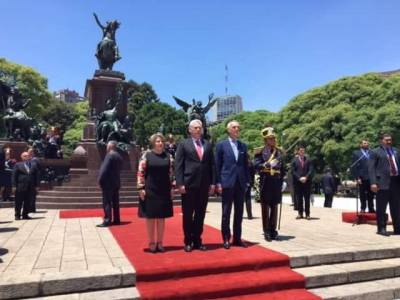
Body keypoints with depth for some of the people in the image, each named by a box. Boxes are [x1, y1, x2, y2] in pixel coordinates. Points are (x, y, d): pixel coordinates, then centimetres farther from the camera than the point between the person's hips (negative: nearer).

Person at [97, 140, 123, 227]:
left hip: (108, 183, -9)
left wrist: (100, 180, -12)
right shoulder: (118, 156, 13)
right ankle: (116, 220, 17)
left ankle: (107, 221, -3)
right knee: (115, 202, 12)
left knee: (107, 202, -4)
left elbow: (104, 169, -19)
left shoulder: (109, 155, -14)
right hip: (116, 182, 9)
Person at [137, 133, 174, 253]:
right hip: (149, 191, -2)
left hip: (164, 191, 3)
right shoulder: (146, 155, -2)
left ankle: (160, 242, 20)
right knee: (150, 217, 6)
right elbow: (141, 172, -4)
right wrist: (141, 188, -9)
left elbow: (171, 173, 9)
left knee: (161, 217, 9)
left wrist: (172, 188, 4)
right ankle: (152, 243, 18)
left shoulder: (168, 156, 6)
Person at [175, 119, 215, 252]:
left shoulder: (208, 145, 12)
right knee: (187, 215, 5)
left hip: (204, 185, 3)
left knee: (200, 215, 9)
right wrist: (180, 184, -11)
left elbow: (212, 165, 11)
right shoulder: (183, 144, 2)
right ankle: (188, 242, 17)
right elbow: (178, 165, -3)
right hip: (189, 185, -3)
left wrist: (213, 182, 4)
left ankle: (197, 240, 21)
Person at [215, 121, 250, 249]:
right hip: (227, 182, -4)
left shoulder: (243, 146, 12)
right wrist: (218, 183, -7)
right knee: (226, 212, 3)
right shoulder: (221, 145, 1)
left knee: (239, 212, 9)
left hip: (240, 183, 4)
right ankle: (226, 239, 13)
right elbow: (217, 165, -1)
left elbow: (246, 165, 13)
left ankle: (237, 238, 19)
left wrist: (247, 181, 7)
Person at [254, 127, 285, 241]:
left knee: (274, 207, 9)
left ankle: (273, 231, 18)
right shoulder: (260, 151, -1)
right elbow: (256, 165, -11)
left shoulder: (279, 151, 13)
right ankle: (266, 232, 8)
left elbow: (282, 168, 16)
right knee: (265, 207, 1)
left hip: (277, 182, 4)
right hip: (265, 182, -4)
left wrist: (282, 181, 10)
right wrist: (267, 164, -27)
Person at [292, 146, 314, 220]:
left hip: (307, 181, 0)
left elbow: (310, 170, 3)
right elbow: (293, 171, 1)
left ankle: (307, 214, 5)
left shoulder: (308, 160, 10)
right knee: (299, 198, 2)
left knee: (307, 199, 0)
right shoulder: (294, 160, 7)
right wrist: (299, 178, -9)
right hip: (297, 182, 0)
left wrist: (306, 177, -11)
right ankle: (300, 213, 9)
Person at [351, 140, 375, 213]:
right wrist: (357, 178, -9)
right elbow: (354, 167, -1)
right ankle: (363, 208, 11)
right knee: (362, 195, 3)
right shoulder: (356, 153, 4)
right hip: (362, 177, -3)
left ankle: (371, 208, 14)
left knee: (371, 194, 7)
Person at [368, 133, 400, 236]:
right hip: (383, 183, -6)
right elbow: (371, 168, -5)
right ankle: (381, 228, 8)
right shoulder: (375, 152, 2)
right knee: (381, 208, -1)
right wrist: (373, 183, -15)